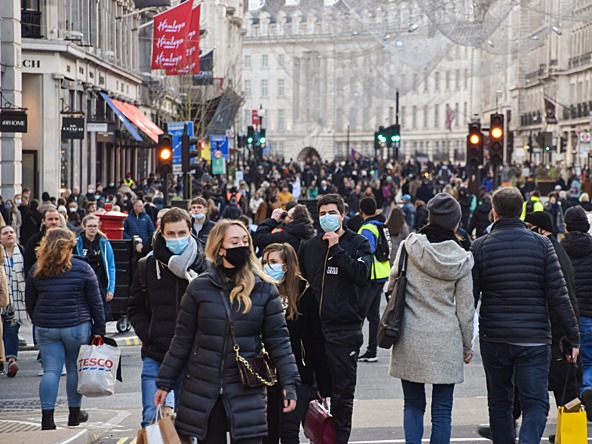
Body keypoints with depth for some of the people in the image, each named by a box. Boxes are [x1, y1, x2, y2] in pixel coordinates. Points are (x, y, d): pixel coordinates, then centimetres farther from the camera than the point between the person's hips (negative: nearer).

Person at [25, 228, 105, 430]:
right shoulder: (82, 268, -5)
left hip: (45, 329, 2)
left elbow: (30, 303, 9)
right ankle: (74, 414, 23)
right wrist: (99, 330, 2)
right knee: (75, 369, 12)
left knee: (50, 371, 2)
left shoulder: (36, 271, 2)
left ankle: (47, 417, -6)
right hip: (77, 327, -2)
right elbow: (95, 302, -3)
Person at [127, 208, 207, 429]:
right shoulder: (147, 266, 5)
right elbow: (135, 309, 11)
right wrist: (148, 336, -4)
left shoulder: (204, 266, -1)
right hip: (155, 357, 0)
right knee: (152, 420, -9)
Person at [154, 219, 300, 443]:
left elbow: (278, 339, 0)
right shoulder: (200, 288, 0)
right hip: (203, 389, 1)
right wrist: (165, 383, 4)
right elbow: (182, 339, 4)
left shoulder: (265, 289, 0)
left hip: (246, 390, 0)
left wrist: (289, 382, -8)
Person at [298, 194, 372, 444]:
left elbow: (362, 274, -16)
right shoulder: (309, 246, 12)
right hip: (313, 328, 3)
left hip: (345, 329, -3)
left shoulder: (358, 243, 1)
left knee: (343, 392, 3)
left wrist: (336, 248, -15)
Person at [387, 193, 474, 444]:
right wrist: (467, 346, 13)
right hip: (445, 341, -1)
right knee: (442, 409, 6)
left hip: (410, 338, 1)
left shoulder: (409, 247, -4)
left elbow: (392, 285, 3)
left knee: (413, 404, 12)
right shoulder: (460, 259, -3)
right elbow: (465, 308, 2)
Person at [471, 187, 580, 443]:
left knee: (499, 403, 15)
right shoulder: (541, 244, -2)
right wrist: (573, 337, 0)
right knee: (536, 403, 1)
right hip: (534, 339, -1)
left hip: (493, 340, 1)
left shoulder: (480, 247, -1)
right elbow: (558, 295, -5)